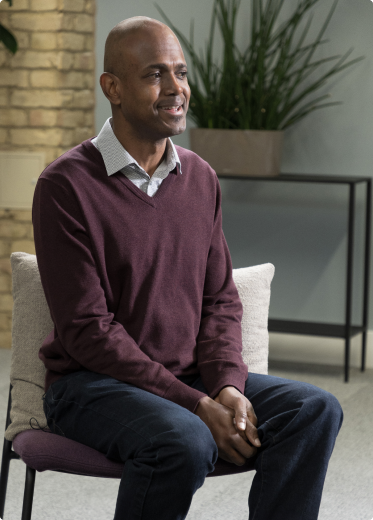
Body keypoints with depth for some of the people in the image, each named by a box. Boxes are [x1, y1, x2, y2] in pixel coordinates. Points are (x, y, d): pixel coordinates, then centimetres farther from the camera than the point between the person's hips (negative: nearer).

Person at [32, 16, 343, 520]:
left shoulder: (200, 178, 9)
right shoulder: (67, 185, -12)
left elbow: (221, 300, 10)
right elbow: (86, 329, -16)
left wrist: (227, 387, -11)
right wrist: (198, 406, -21)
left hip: (192, 377, 6)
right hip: (94, 383, -6)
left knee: (315, 410, -16)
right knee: (186, 441, -35)